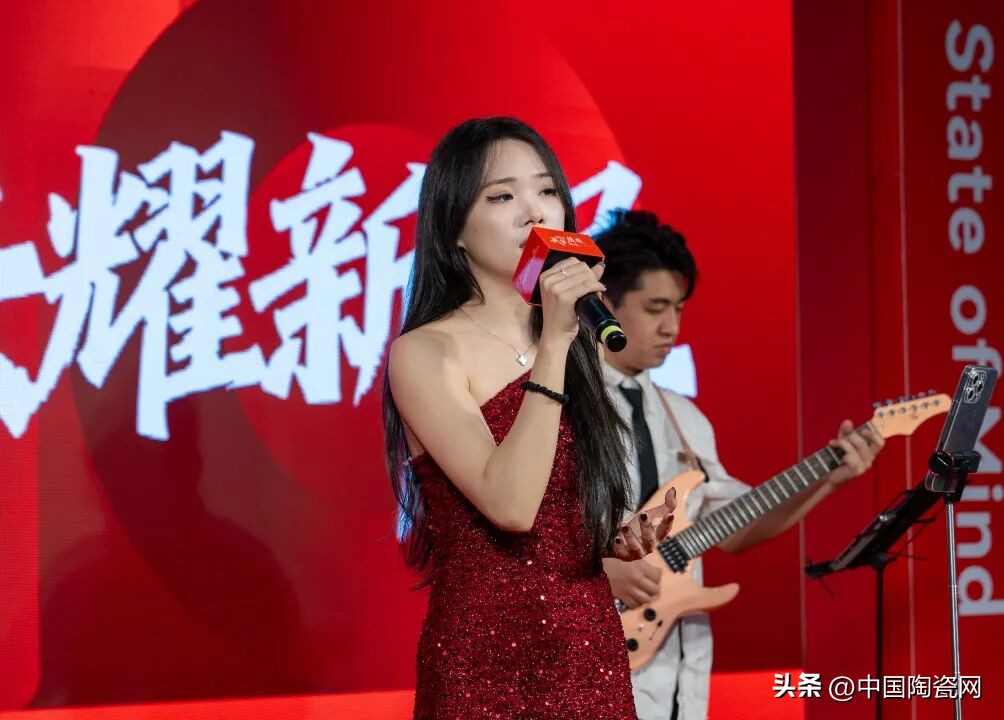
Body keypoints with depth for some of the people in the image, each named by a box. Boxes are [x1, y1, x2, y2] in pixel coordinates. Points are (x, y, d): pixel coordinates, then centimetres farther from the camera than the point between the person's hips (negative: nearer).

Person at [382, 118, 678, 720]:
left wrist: (623, 539, -2)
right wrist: (551, 343, -23)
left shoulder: (580, 344, 9)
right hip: (487, 662, -6)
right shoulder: (424, 354, -10)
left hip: (596, 652, 6)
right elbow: (510, 506, -23)